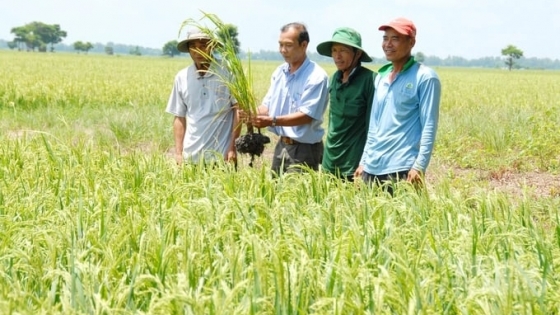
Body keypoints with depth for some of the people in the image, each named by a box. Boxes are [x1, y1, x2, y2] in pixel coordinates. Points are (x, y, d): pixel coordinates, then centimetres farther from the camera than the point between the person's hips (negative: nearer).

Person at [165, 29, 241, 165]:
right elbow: (179, 117, 10)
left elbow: (238, 109, -2)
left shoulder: (227, 72, -3)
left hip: (222, 155, -2)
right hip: (191, 156, 3)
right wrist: (178, 152, 4)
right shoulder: (182, 78, 5)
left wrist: (232, 147, -8)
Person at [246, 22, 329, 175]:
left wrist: (272, 121, -29)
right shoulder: (279, 72, 9)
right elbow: (268, 104, 9)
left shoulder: (316, 77, -15)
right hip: (281, 145, 8)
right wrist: (254, 114, -14)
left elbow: (306, 115, -22)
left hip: (304, 149, -7)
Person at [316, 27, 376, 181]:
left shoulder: (369, 80, -13)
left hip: (354, 163, -6)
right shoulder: (334, 78, 7)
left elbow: (373, 124, -12)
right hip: (330, 162, 6)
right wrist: (329, 152, 17)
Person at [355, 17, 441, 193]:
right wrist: (364, 160, 15)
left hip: (402, 170, -6)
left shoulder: (425, 78, -4)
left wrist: (419, 166, -17)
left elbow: (429, 126, -9)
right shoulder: (381, 77, 15)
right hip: (371, 168, 7)